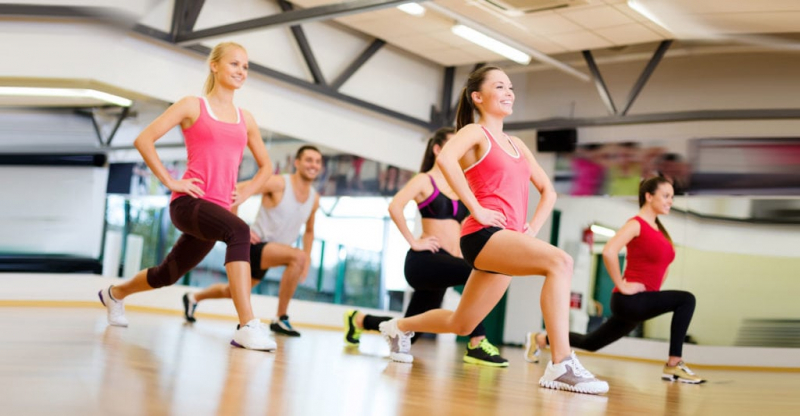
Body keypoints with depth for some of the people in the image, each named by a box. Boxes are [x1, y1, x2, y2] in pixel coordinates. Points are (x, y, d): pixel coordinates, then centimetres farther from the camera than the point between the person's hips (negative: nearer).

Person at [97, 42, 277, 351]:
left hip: (218, 209, 6)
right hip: (188, 202, -6)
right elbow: (144, 140, -3)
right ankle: (247, 327, -38)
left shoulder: (245, 119, 16)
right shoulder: (193, 106, 2)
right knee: (239, 232, -35)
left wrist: (244, 194, 11)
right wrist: (169, 181, -9)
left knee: (168, 274, 18)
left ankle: (115, 294, 49)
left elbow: (265, 166, 26)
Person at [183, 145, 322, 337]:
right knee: (297, 256, -32)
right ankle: (280, 319, -22)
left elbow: (309, 230, 20)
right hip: (255, 245, -8)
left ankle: (193, 298, 51)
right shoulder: (278, 183, -16)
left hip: (270, 253, 8)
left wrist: (307, 260, 7)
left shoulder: (314, 199, 3)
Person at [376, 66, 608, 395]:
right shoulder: (475, 132, 2)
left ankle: (399, 327, 40)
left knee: (461, 324, 15)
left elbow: (547, 190, 30)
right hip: (483, 235, -8)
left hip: (508, 241, 8)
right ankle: (561, 365, -33)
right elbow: (445, 158, -22)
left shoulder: (516, 145, 23)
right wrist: (476, 209, -20)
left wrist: (533, 228, 14)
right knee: (560, 261, -30)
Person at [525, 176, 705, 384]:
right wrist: (621, 285, -20)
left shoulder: (659, 230, 16)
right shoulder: (636, 224, -10)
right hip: (629, 300, -9)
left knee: (589, 343, 16)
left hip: (642, 301, 9)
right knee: (686, 300, -23)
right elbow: (609, 251, -25)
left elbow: (663, 262, 32)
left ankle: (540, 340, 30)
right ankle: (674, 364, -18)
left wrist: (656, 287, 16)